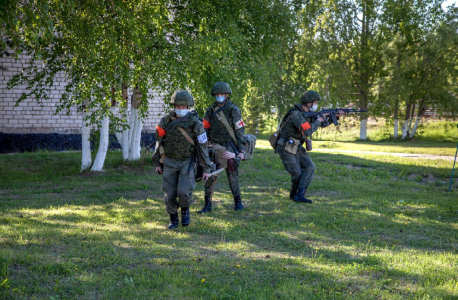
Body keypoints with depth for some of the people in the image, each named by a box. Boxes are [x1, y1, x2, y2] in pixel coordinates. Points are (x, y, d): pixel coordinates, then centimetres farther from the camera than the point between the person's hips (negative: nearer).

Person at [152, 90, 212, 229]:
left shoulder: (195, 123, -17)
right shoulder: (166, 121, -9)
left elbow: (202, 146, -11)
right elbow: (160, 142, 3)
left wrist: (206, 169, -10)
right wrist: (157, 163, 5)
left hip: (187, 161, -2)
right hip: (170, 161, 2)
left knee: (184, 191, -18)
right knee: (169, 193, 0)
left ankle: (185, 210, 14)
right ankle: (173, 219, 21)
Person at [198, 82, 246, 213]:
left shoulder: (234, 110, -6)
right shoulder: (210, 110, 5)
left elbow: (240, 130, -6)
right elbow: (205, 128, 10)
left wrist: (242, 150, -10)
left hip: (229, 146, -3)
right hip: (214, 146, 3)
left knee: (232, 175, -1)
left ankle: (238, 201, 17)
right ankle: (207, 205, 2)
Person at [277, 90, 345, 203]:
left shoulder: (308, 114, 7)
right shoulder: (296, 114, -23)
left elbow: (323, 124, 18)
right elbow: (308, 131, -30)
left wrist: (335, 116, 3)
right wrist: (318, 120, -16)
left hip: (297, 147, 8)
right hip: (286, 148, -8)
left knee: (310, 167, -10)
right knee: (297, 174, -5)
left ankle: (299, 195, -15)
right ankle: (294, 194, 20)